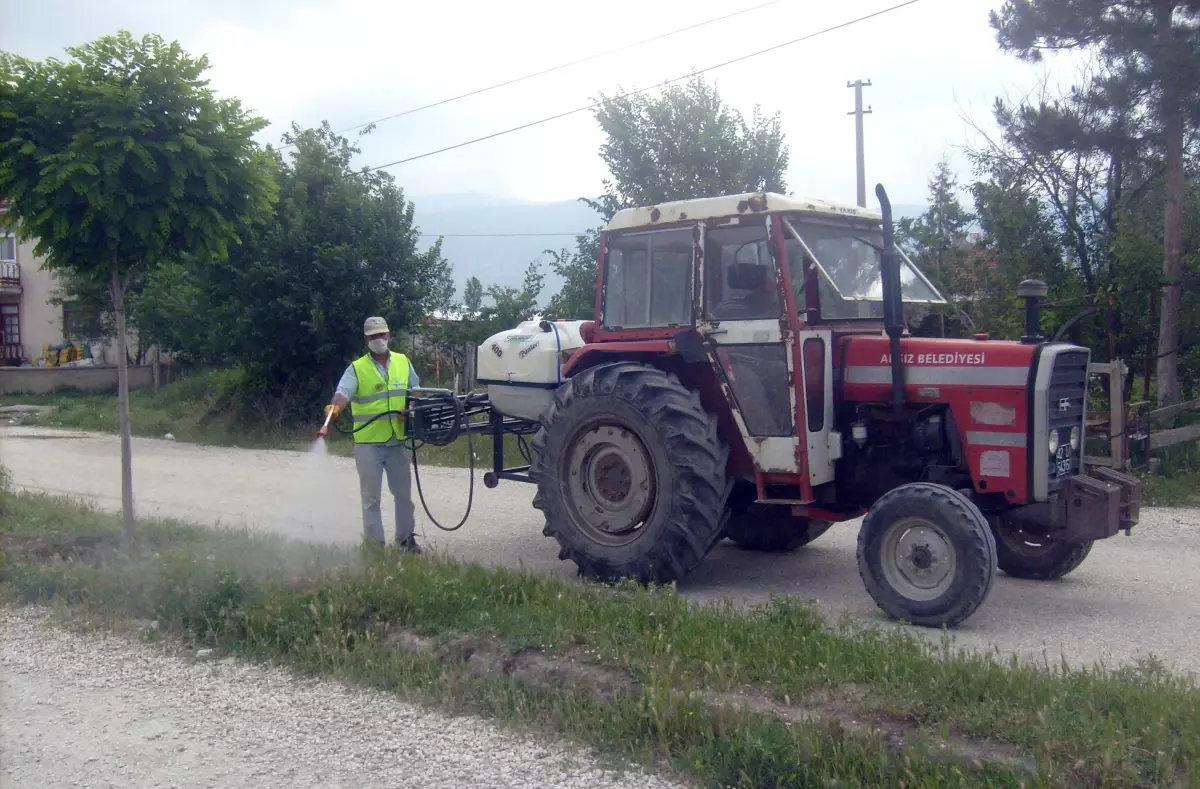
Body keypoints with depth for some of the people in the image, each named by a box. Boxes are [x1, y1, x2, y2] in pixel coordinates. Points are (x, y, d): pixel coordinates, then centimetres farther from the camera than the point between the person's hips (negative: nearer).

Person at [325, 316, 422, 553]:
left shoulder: (403, 362, 10)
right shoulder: (357, 368, -2)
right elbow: (344, 392, -17)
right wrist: (335, 407, -39)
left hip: (398, 440, 3)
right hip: (368, 442, -3)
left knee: (403, 492, 12)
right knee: (371, 496, 3)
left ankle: (406, 538, 26)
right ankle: (374, 543, 10)